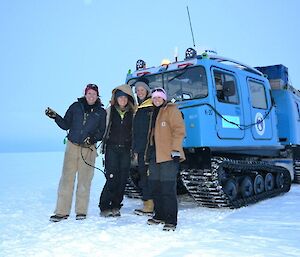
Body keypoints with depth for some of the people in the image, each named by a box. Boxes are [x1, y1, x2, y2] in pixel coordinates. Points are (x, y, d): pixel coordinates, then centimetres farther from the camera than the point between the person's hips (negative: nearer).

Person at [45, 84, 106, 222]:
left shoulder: (101, 112, 4)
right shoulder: (75, 106, 6)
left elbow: (103, 132, 5)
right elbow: (66, 125, 9)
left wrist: (93, 138, -12)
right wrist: (55, 116, -5)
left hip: (89, 149, 0)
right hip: (72, 146, 1)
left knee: (84, 179, 3)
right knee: (67, 178, -2)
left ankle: (81, 210, 14)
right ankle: (62, 211, 6)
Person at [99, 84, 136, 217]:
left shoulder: (132, 113, 9)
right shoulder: (109, 111, 4)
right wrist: (103, 146, -5)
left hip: (125, 150, 3)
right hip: (112, 149, -2)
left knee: (123, 179, 2)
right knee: (112, 178, -8)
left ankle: (115, 207, 15)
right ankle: (104, 207, 5)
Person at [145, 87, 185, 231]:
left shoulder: (171, 110, 0)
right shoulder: (153, 113, 23)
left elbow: (179, 130, -10)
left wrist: (176, 149, -17)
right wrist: (148, 152, 20)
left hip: (168, 155, -8)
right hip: (154, 155, 8)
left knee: (168, 189, -9)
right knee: (155, 187, 12)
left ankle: (171, 220, -2)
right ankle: (159, 215, 24)